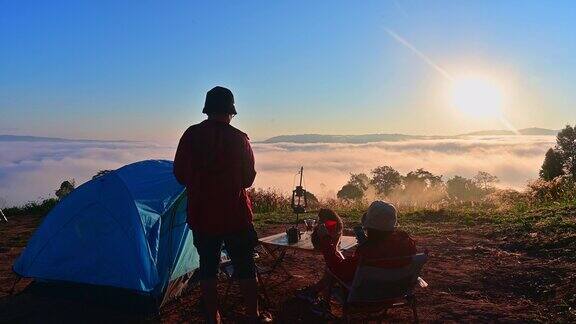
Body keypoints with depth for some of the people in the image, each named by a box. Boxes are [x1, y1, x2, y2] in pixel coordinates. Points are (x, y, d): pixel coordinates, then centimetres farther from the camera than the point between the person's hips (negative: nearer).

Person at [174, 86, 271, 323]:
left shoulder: (190, 135, -4)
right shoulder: (238, 139, -11)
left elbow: (179, 174, 3)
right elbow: (248, 179, -3)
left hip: (201, 215, 2)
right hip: (235, 215, -2)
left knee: (208, 268, 14)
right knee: (245, 268, 11)